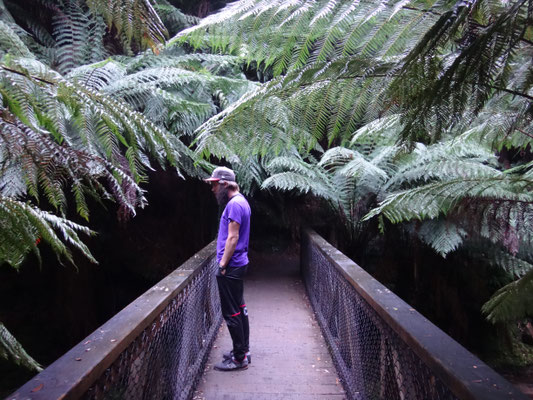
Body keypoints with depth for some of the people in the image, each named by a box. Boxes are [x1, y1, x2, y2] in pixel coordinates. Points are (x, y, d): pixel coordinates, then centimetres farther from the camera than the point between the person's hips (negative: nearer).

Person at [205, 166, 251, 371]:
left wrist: (223, 263, -17)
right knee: (239, 308, 17)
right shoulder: (239, 201, 15)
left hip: (231, 267, -11)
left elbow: (232, 237, -22)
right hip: (238, 264, 11)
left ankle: (240, 358, 7)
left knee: (231, 313, -2)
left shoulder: (235, 204, -18)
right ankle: (243, 349, 29)